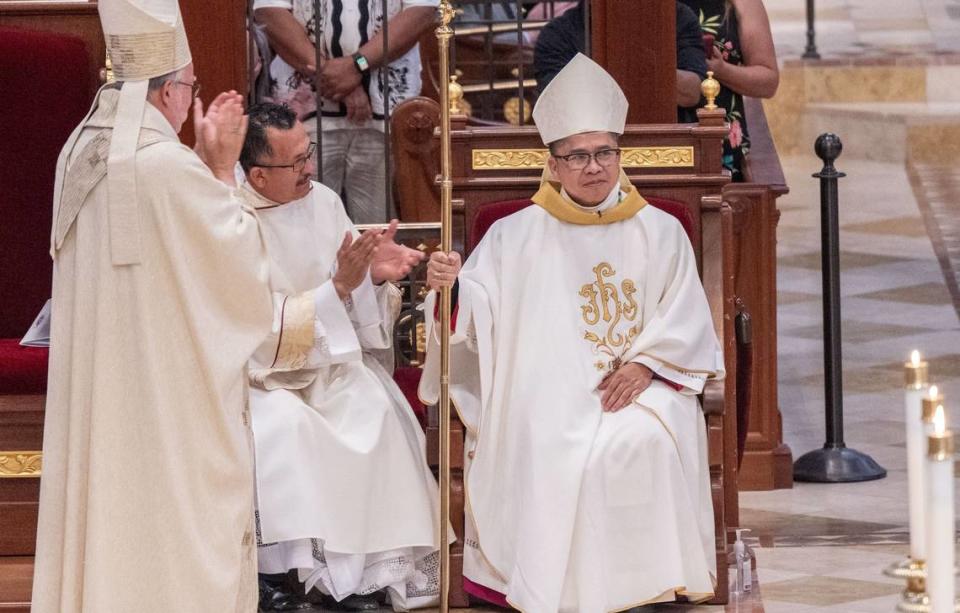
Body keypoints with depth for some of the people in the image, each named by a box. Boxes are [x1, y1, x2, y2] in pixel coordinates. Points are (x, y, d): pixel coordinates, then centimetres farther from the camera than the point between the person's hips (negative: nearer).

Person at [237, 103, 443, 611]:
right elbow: (261, 326, -20)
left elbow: (360, 309, 6)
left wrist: (374, 275, -16)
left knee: (375, 409, -22)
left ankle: (381, 564, -17)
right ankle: (290, 566, -22)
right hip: (260, 370, -5)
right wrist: (338, 287, -26)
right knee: (288, 424, -33)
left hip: (328, 359, 5)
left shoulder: (323, 202, 2)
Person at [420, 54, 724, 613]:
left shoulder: (661, 232, 11)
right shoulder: (515, 236, 9)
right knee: (551, 454, -32)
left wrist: (646, 365, -11)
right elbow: (478, 313, 0)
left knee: (647, 441, -32)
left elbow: (685, 320, 6)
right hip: (548, 392, -1)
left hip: (637, 387, 1)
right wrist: (451, 285, -23)